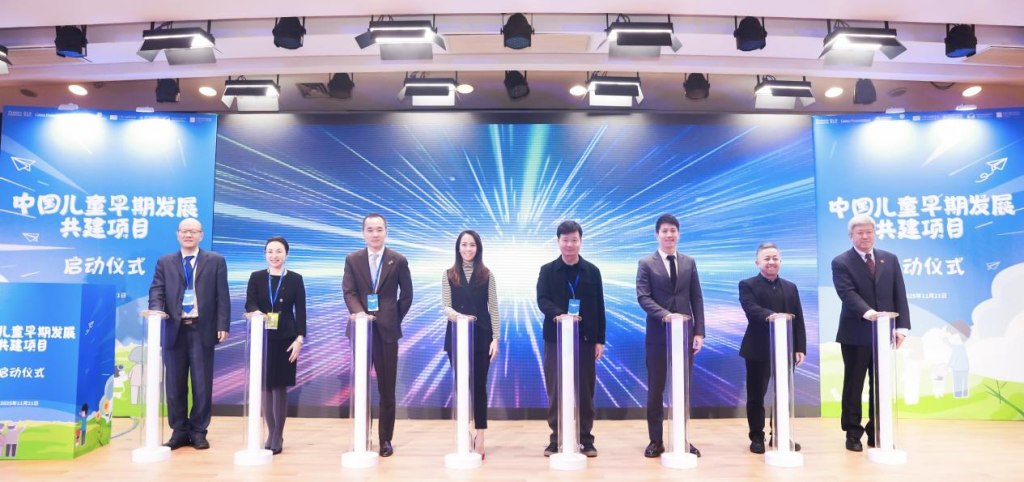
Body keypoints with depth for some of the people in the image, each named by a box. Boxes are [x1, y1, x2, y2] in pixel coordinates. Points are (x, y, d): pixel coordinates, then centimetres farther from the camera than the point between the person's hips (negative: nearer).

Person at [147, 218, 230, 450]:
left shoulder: (215, 261, 5)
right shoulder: (164, 262, 12)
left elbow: (223, 296, 1)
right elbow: (157, 291, 2)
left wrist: (223, 325, -7)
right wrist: (157, 310, -20)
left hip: (203, 330, -2)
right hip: (175, 330, 2)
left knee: (202, 384, 3)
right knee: (175, 385, 8)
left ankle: (199, 432, 15)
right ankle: (179, 431, 20)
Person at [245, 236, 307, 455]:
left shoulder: (295, 279, 1)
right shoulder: (256, 277, 5)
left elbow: (300, 311, -1)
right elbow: (249, 304, -5)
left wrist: (299, 338, -9)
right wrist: (257, 313, -28)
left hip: (286, 339, -2)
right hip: (262, 339, 2)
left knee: (279, 387, -1)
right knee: (265, 387, 6)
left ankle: (277, 437, 9)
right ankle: (272, 434, 19)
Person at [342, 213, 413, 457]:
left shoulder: (399, 260, 2)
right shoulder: (352, 260, 5)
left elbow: (406, 295, 6)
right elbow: (349, 292, -4)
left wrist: (394, 320, 1)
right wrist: (360, 313, -21)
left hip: (387, 329, -1)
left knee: (387, 387, 4)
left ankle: (386, 439, 16)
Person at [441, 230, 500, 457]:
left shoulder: (487, 275, 3)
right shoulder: (448, 274, 4)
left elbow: (493, 308, 1)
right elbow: (446, 307, -1)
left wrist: (495, 338, -5)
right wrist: (456, 315, -24)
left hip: (481, 337, -1)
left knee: (479, 385, 1)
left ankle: (479, 439, 6)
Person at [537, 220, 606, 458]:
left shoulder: (592, 271, 6)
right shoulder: (547, 270, 3)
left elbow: (599, 308, 6)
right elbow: (542, 300, -10)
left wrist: (600, 339, 1)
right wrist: (559, 315, -29)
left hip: (586, 338, 1)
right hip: (555, 338, 0)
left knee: (585, 391, 6)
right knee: (555, 391, 3)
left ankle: (586, 440, 16)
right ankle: (556, 440, 14)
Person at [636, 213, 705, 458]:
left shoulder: (689, 263, 9)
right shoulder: (646, 264, -1)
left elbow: (697, 299, 6)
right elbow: (643, 297, -11)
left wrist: (699, 332, -1)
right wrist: (665, 315, -26)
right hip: (658, 334, -3)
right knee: (656, 389, 5)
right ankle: (656, 440, 15)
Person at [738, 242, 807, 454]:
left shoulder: (791, 287, 13)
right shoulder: (747, 285, -1)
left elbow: (799, 320, 9)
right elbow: (751, 309, -20)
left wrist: (800, 347, 1)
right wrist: (770, 315, -39)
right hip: (758, 350, -4)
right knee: (756, 396, 4)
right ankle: (757, 437, 14)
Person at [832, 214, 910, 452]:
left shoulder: (890, 259, 10)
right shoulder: (841, 263, -4)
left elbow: (899, 295, 6)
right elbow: (848, 295, -17)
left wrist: (901, 327, -3)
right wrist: (868, 313, -35)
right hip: (855, 334, -4)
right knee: (853, 386, 5)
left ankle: (877, 433, 21)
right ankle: (853, 433, 15)